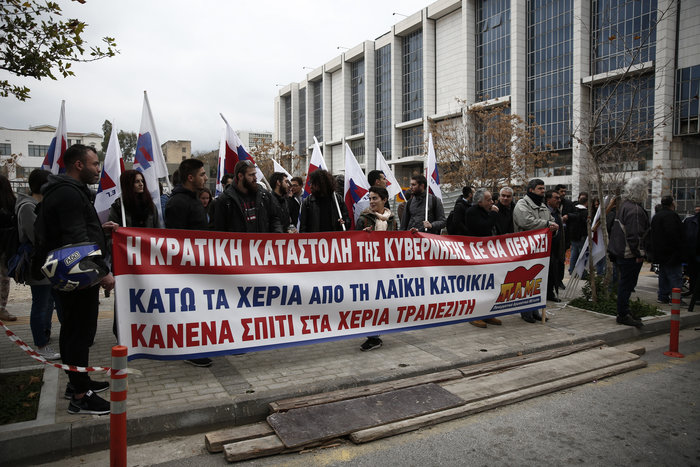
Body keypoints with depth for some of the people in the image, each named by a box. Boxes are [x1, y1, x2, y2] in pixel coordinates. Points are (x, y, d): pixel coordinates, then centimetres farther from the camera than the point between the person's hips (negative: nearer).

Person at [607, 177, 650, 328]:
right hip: (630, 254, -11)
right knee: (627, 284, -3)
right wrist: (639, 254, -17)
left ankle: (624, 313, 25)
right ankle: (623, 315, 4)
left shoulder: (625, 205, 14)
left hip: (621, 252, 11)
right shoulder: (635, 210, -19)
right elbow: (634, 234, -24)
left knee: (625, 284, 16)